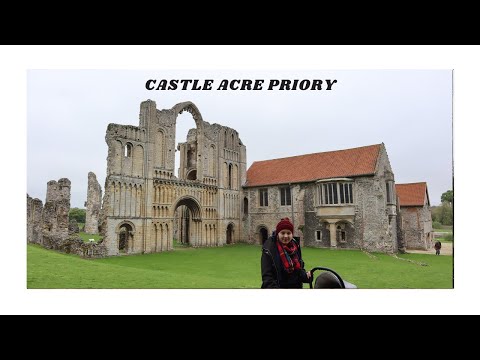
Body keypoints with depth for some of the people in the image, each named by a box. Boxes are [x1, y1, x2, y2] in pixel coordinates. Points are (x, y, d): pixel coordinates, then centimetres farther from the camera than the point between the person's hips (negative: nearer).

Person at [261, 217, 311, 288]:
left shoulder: (296, 246, 4)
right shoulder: (269, 249, -14)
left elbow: (300, 269, 12)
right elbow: (267, 276, -16)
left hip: (296, 286, 6)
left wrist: (306, 275, -8)